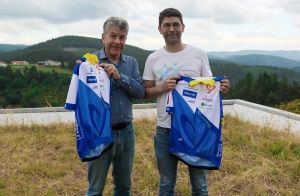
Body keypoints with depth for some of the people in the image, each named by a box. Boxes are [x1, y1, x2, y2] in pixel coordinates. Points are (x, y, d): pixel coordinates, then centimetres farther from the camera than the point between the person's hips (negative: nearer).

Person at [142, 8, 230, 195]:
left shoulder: (199, 54, -1)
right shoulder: (153, 58, 2)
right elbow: (144, 93, 3)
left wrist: (220, 88, -20)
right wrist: (162, 87, -16)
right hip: (165, 130, 1)